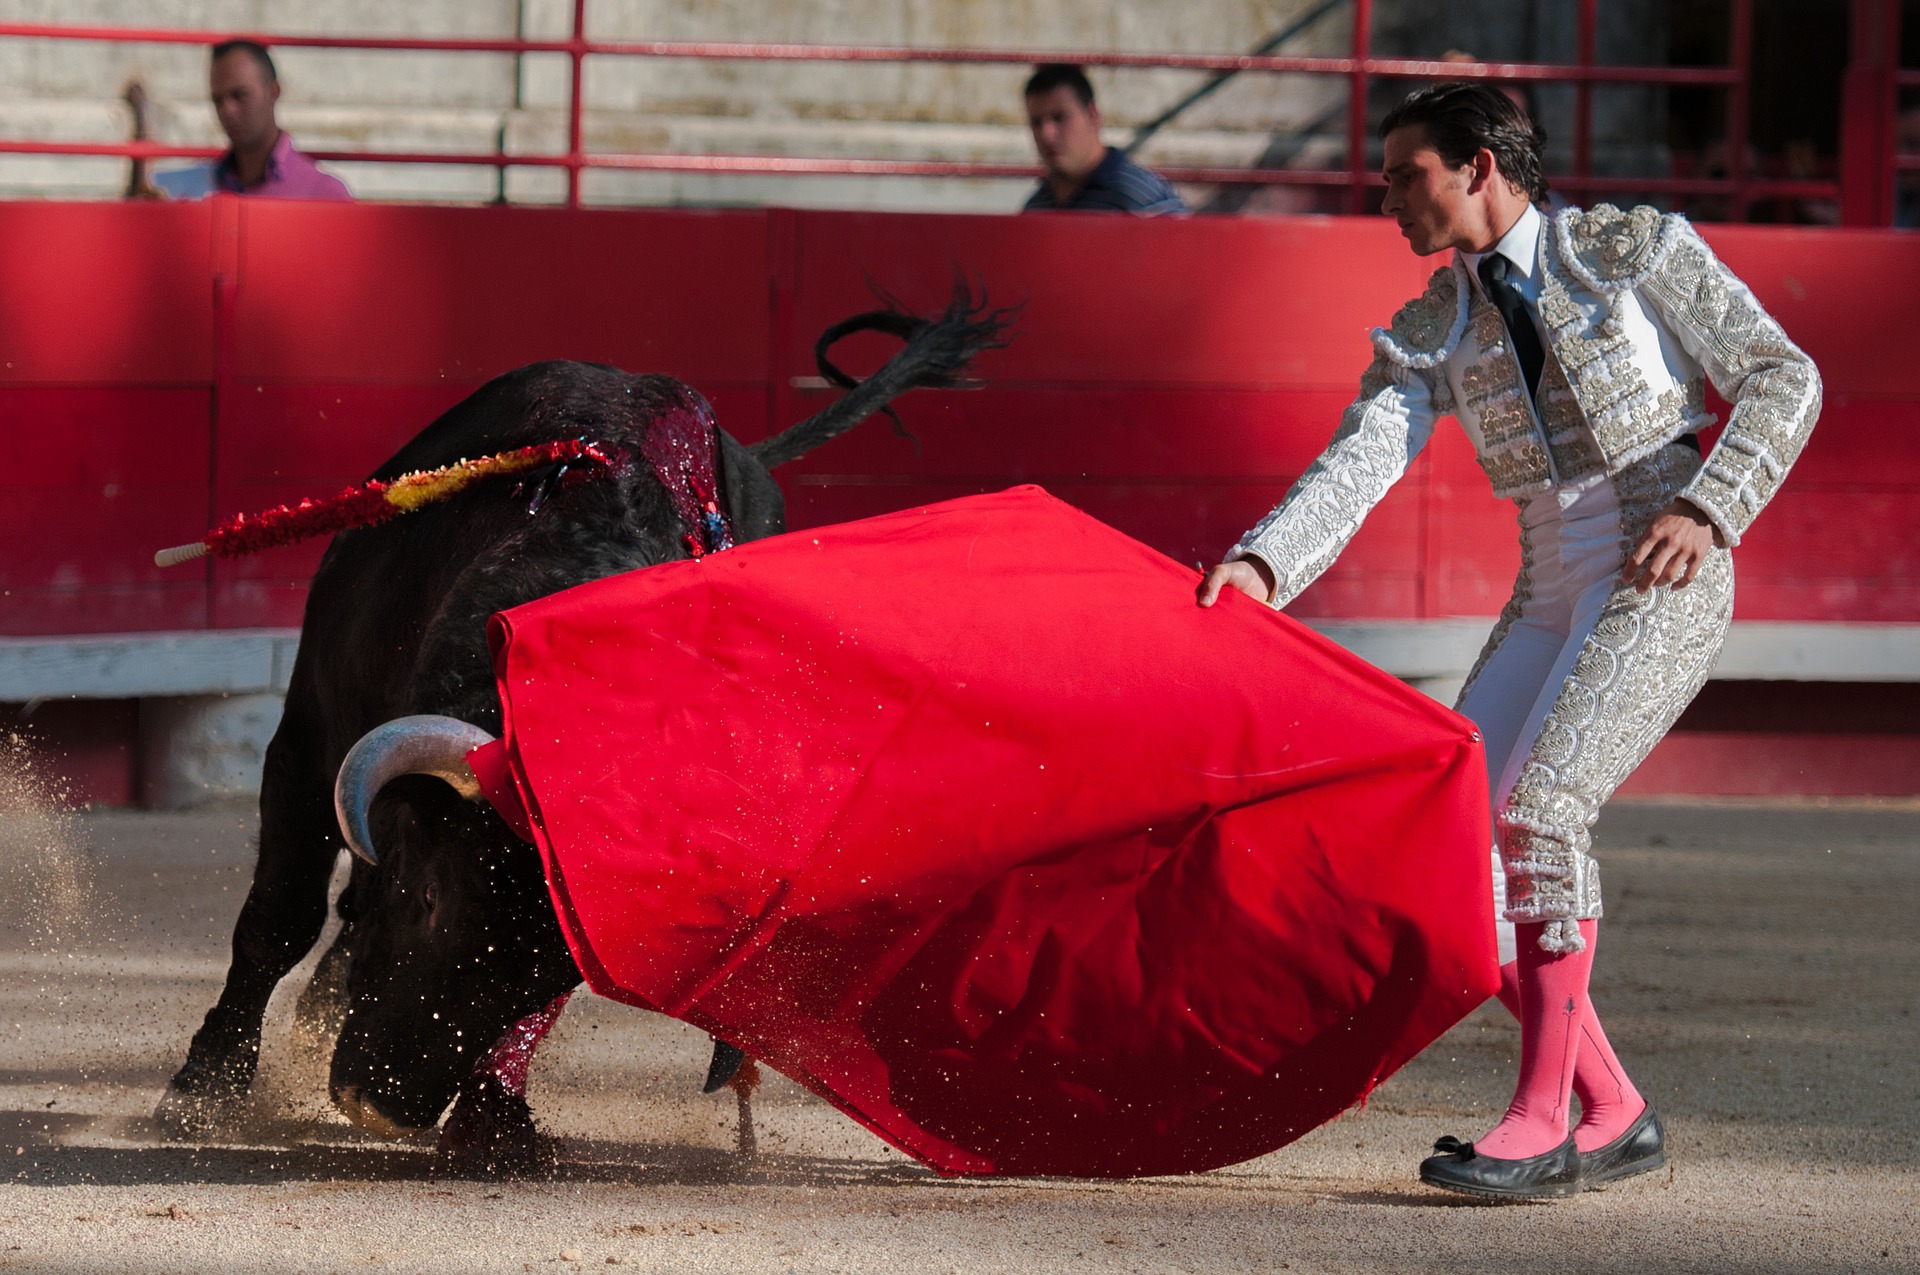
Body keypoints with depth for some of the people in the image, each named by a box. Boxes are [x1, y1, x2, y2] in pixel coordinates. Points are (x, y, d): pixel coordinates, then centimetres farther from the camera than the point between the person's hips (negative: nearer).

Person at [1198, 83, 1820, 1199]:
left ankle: (1543, 1120, -20)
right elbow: (1359, 466, -3)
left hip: (1667, 580, -6)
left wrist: (1707, 509, -16)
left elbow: (1784, 378, -2)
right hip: (1551, 595, 6)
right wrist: (1264, 564, -22)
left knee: (1542, 806, -24)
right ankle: (1613, 1115, 2)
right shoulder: (1432, 331, 11)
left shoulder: (1637, 248, -1)